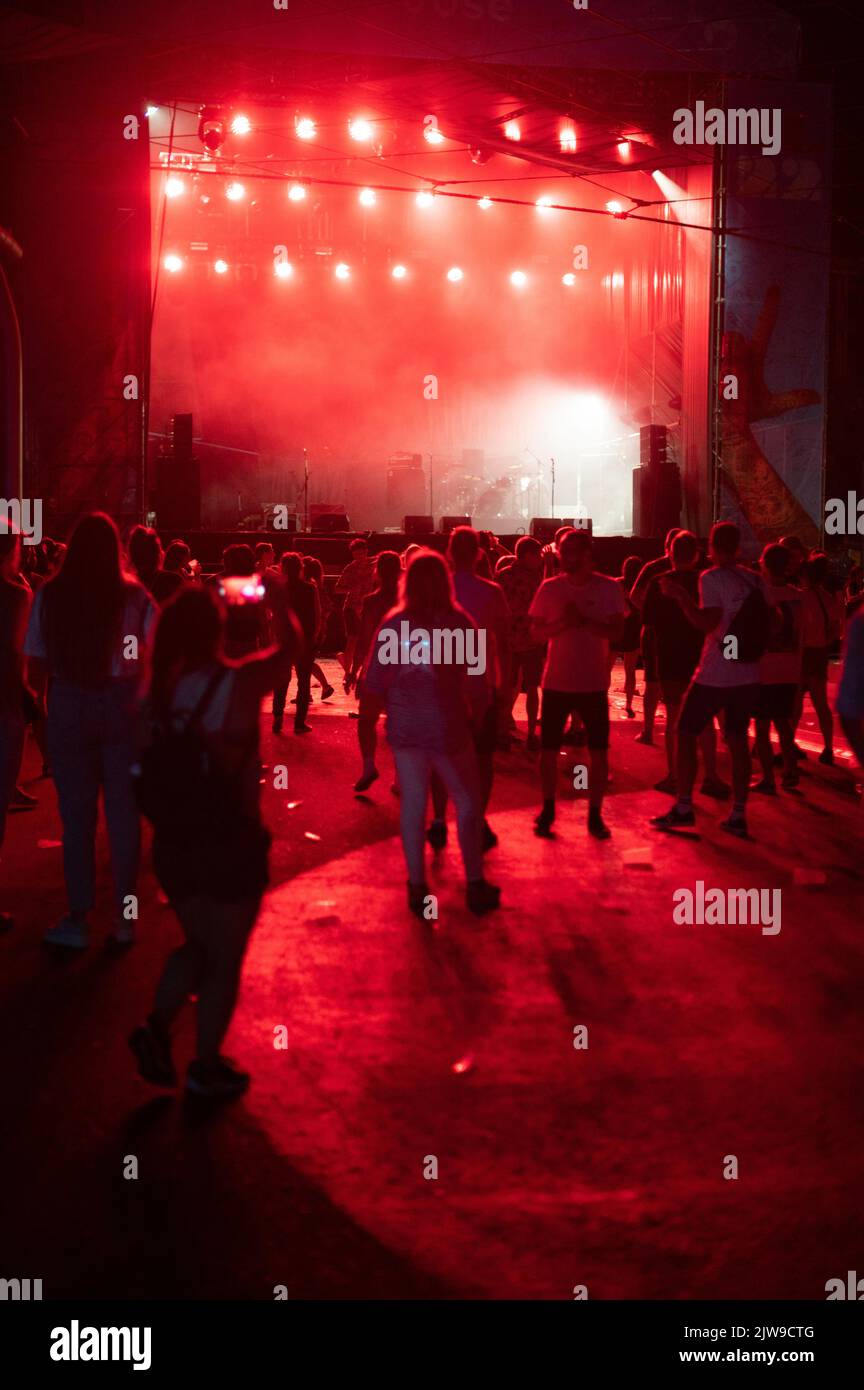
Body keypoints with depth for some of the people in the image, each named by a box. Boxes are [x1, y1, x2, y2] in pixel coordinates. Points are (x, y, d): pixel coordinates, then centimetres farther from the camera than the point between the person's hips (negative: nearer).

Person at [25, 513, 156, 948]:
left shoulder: (50, 596, -5)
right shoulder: (135, 596, -6)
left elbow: (36, 663, -5)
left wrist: (52, 689, 12)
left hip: (68, 709, 0)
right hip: (123, 707, 0)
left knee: (77, 814, 9)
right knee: (123, 812, 10)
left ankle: (78, 919, 13)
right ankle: (124, 917, 16)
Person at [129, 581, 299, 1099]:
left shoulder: (160, 687, -2)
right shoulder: (241, 682, -15)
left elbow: (148, 764, 3)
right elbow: (291, 647, 1)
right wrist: (276, 598, 15)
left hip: (174, 841, 5)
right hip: (231, 842, -5)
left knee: (199, 945, 27)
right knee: (225, 960, 13)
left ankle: (157, 1027, 11)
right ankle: (206, 1067, 24)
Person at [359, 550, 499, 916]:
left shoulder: (393, 624, -2)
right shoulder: (459, 623, -7)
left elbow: (374, 680, 0)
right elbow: (475, 680, -6)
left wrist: (370, 716, 15)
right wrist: (476, 716, 9)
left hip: (405, 725, 2)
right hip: (448, 724, -2)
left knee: (412, 803, 9)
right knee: (468, 802, 10)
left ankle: (417, 887, 12)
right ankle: (475, 885, 13)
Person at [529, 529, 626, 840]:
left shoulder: (608, 588, -3)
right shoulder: (549, 588, 1)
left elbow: (616, 631, -11)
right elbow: (536, 632, -1)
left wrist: (584, 621, -24)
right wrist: (563, 623, -19)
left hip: (593, 683, -1)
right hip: (556, 682, 1)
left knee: (598, 750, 2)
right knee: (549, 748, 5)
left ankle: (595, 815, 15)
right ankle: (547, 811, 21)